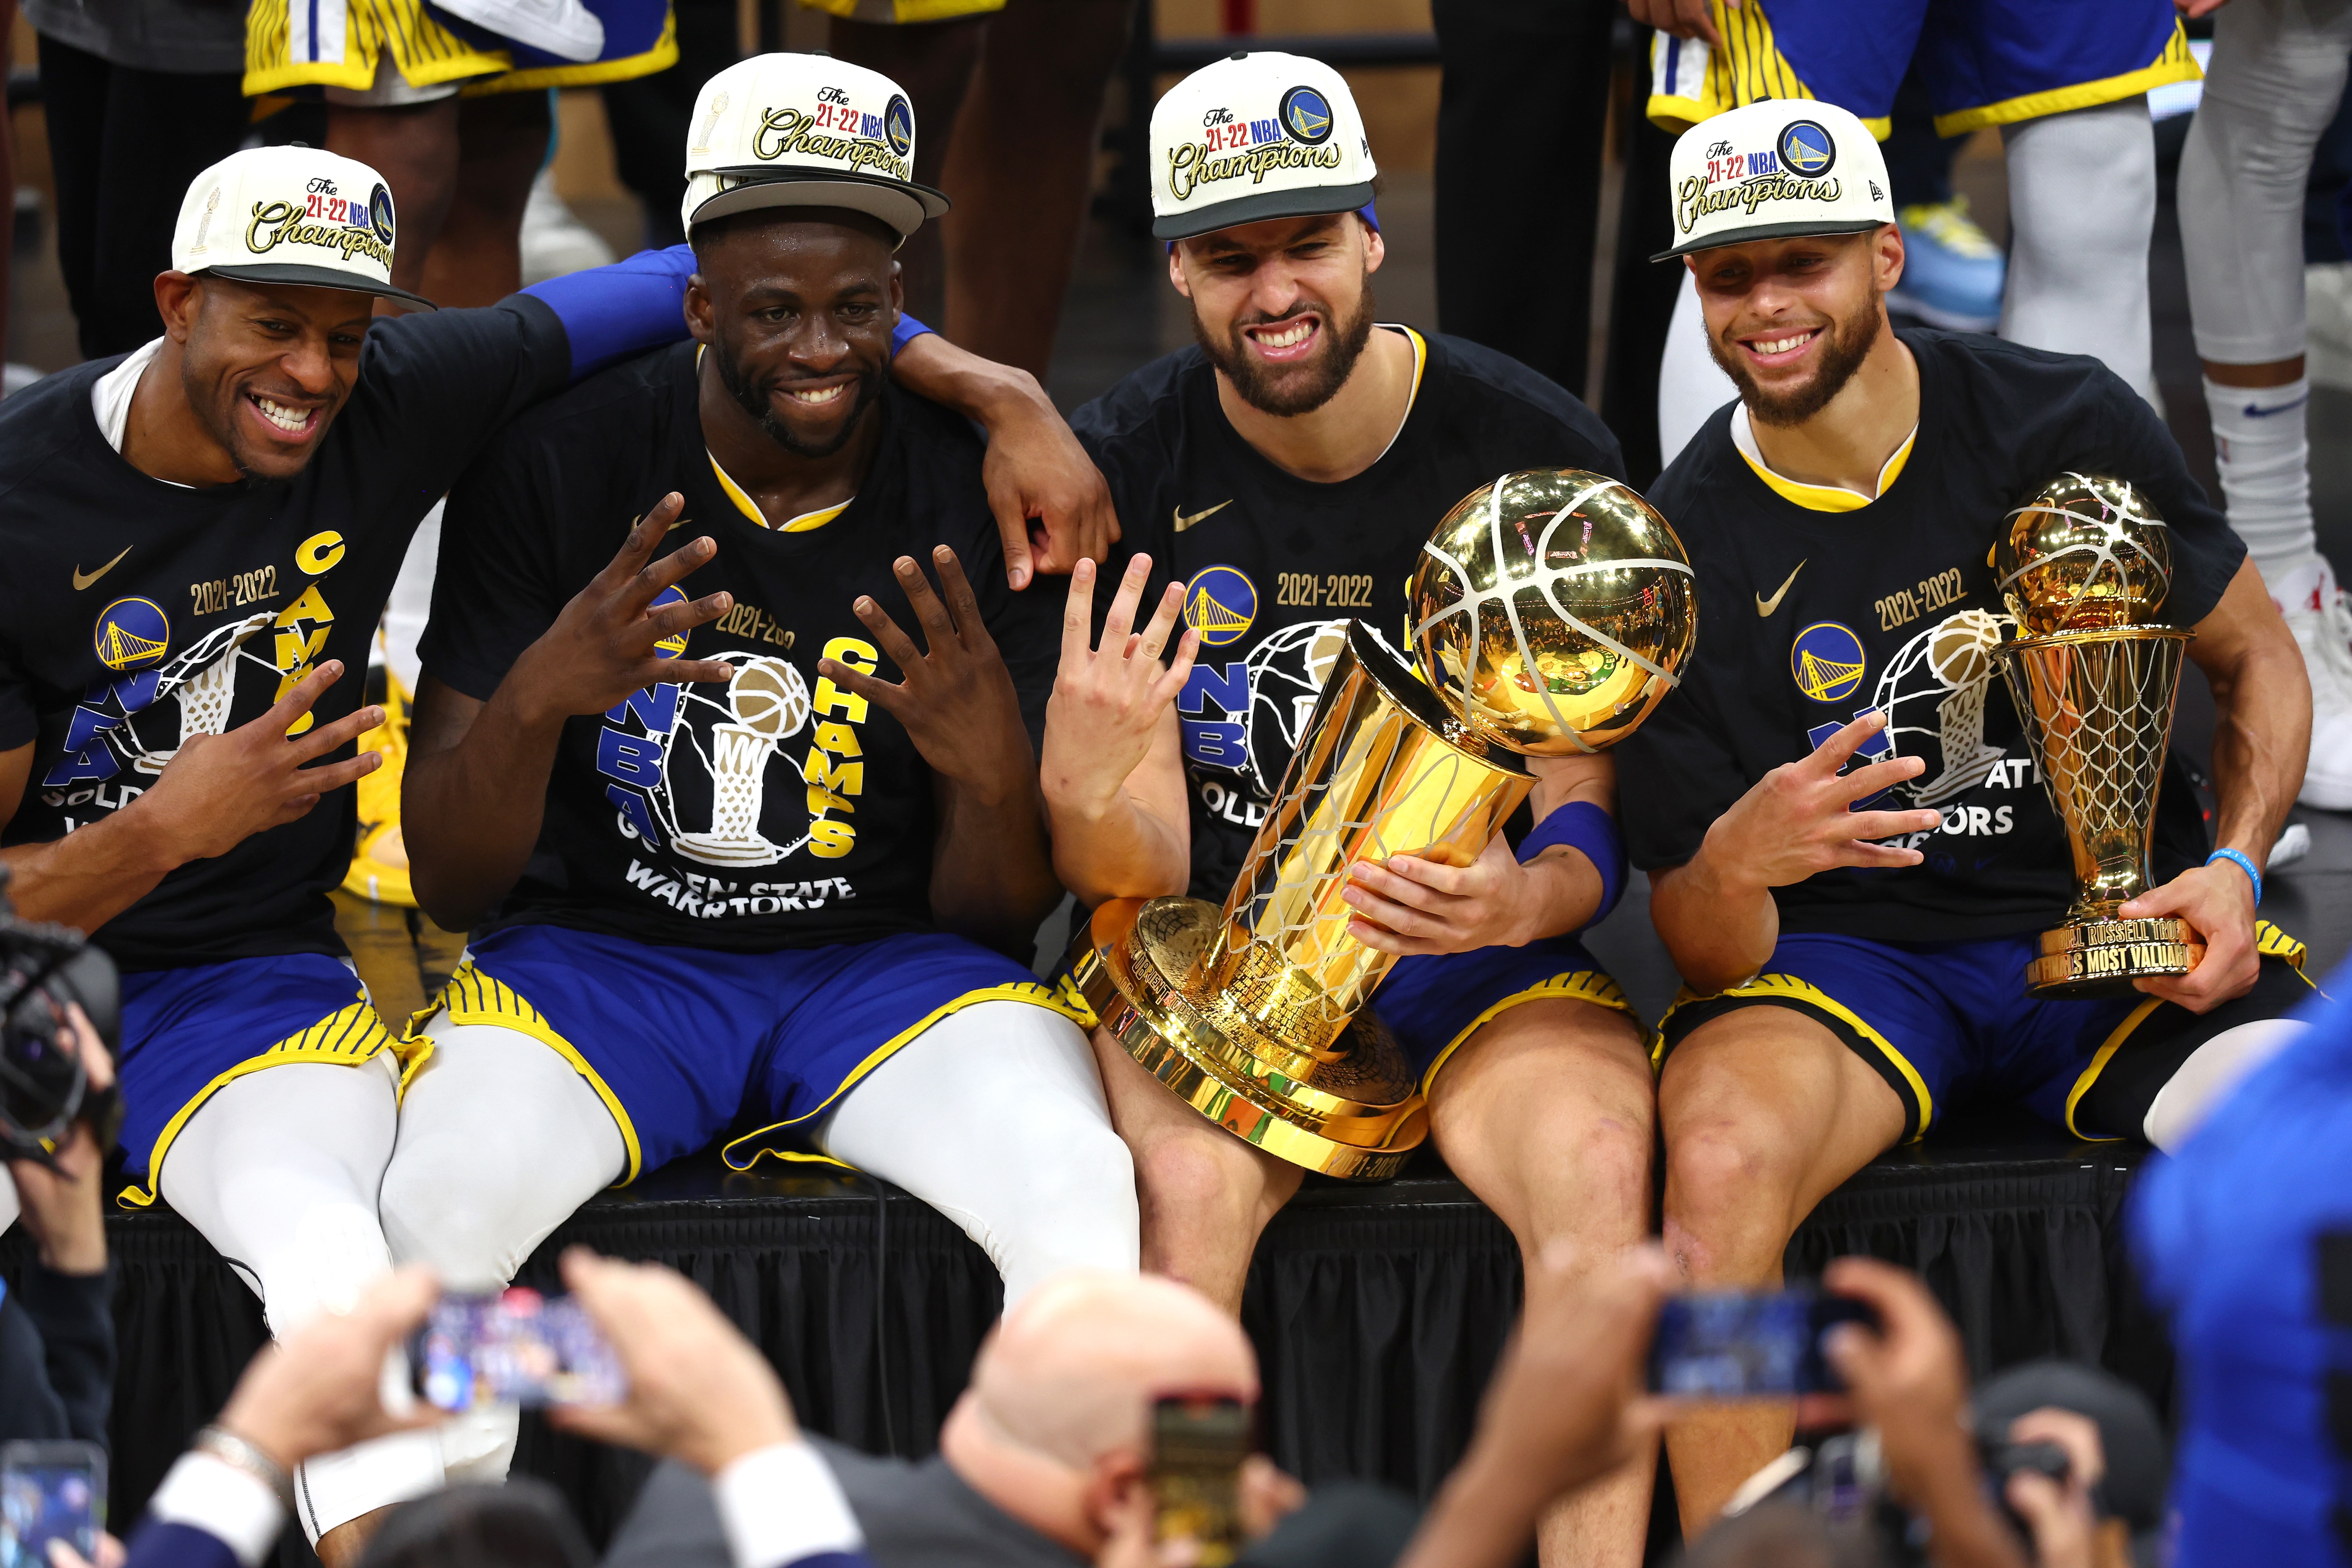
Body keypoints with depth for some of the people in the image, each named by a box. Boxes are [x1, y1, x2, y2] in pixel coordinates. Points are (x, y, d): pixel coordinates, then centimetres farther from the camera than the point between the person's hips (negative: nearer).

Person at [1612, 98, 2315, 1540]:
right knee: (1720, 1158, -34)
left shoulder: (2066, 422, -4)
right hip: (1847, 954, 0)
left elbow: (2259, 662, 11)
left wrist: (2234, 864, -9)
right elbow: (1709, 956, -3)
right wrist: (1731, 868, -29)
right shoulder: (1681, 554, -4)